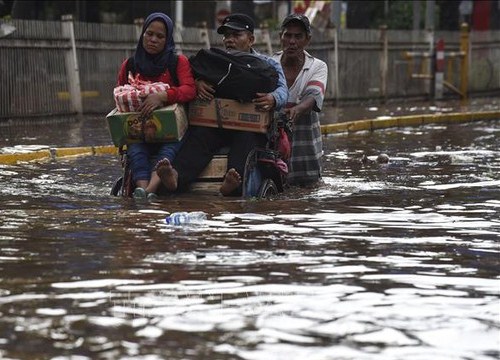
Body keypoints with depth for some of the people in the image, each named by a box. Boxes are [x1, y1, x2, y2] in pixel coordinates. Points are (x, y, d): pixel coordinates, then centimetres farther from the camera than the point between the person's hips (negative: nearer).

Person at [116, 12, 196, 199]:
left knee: (169, 149, -36)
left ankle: (150, 190, -60)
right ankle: (142, 188, -58)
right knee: (136, 150, -32)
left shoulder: (178, 62, 7)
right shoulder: (129, 65, 16)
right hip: (138, 129, 2)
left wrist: (162, 96, -29)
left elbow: (189, 90, -10)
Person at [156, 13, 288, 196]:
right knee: (200, 134, -30)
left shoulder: (269, 65, 15)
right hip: (215, 123, 2)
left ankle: (234, 182, -63)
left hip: (251, 126, -2)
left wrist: (273, 99, -29)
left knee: (245, 139, -36)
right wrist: (198, 83, -21)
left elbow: (282, 91, -3)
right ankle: (177, 176, -56)